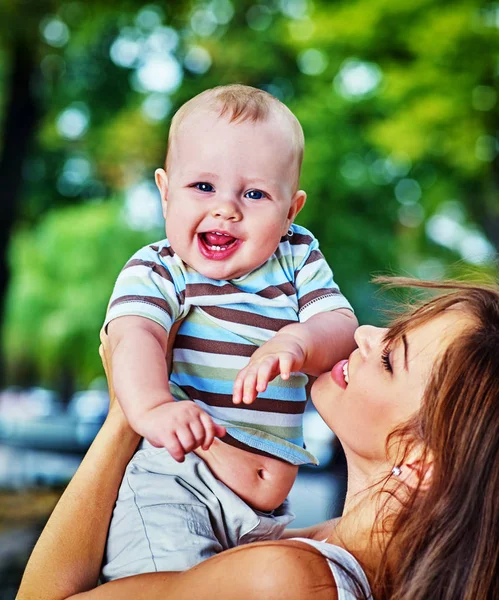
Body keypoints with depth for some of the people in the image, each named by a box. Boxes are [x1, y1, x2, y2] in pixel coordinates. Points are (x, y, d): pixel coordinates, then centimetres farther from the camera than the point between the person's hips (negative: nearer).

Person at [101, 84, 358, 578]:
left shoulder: (299, 260, 7)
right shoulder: (156, 272, -6)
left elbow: (343, 328, -4)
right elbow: (135, 337, -24)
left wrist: (297, 342, -28)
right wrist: (152, 407, -46)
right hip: (172, 483, -5)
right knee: (172, 579, -26)